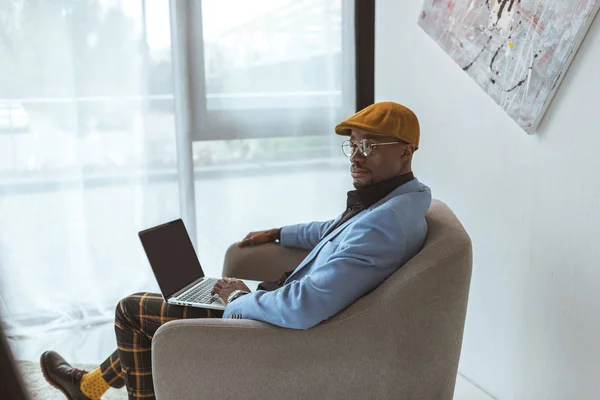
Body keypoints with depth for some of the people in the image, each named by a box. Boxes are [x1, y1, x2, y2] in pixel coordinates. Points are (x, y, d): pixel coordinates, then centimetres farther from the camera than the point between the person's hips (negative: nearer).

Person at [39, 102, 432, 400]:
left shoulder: (383, 223, -32)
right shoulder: (390, 200, 1)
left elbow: (304, 308, -40)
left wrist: (241, 298, -21)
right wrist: (277, 233, 27)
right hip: (286, 306, 10)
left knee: (132, 309, 7)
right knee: (155, 313, 24)